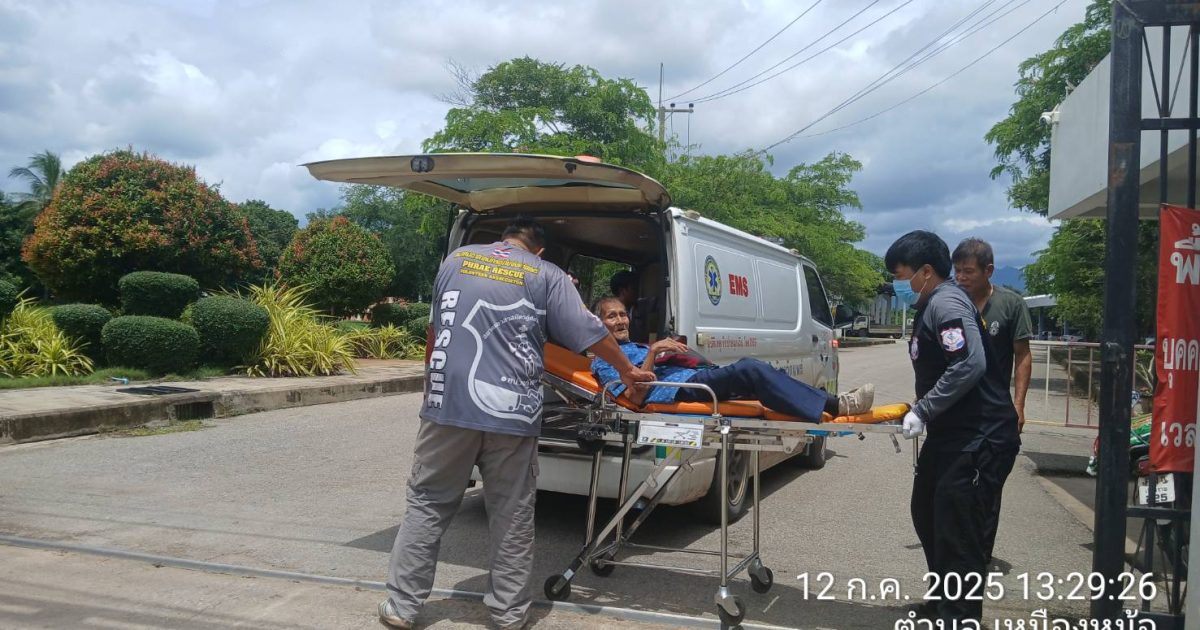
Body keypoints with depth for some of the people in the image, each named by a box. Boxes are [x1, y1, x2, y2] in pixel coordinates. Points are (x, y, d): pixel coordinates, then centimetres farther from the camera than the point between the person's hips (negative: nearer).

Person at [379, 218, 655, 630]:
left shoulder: (455, 260, 16)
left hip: (449, 405, 2)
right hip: (512, 413, -1)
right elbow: (588, 331, 4)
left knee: (427, 505, 13)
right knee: (512, 516, 11)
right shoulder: (547, 276, 8)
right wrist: (627, 371, 19)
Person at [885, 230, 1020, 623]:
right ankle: (944, 599, 36)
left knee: (958, 531, -6)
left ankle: (960, 614, 7)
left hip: (980, 439, -11)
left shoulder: (946, 303, -17)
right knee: (926, 513, 20)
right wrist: (920, 413, 10)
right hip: (950, 434, 11)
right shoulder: (930, 307, 16)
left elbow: (970, 365, -29)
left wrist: (923, 411, -23)